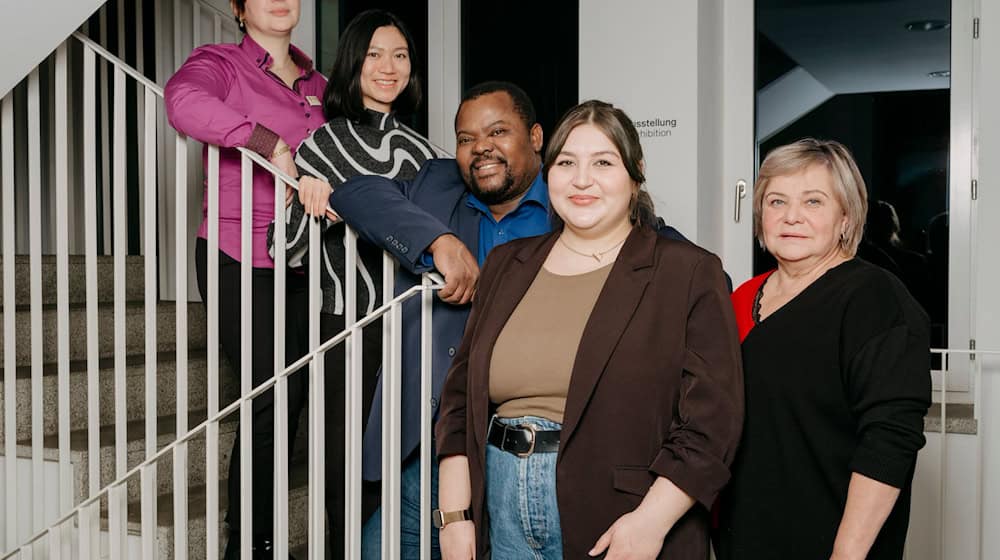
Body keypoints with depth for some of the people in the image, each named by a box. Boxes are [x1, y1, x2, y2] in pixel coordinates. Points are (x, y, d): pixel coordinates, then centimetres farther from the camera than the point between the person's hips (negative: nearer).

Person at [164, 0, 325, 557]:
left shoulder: (318, 85, 17)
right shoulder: (220, 63, 0)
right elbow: (183, 99, -23)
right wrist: (274, 146, -27)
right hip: (240, 262, -5)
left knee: (294, 397, 6)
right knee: (275, 396, -8)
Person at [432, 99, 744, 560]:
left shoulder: (689, 274, -5)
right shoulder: (506, 266, 8)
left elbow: (710, 419, -11)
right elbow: (461, 396, 9)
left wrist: (651, 521, -18)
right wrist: (454, 513, 3)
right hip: (505, 518, 4)